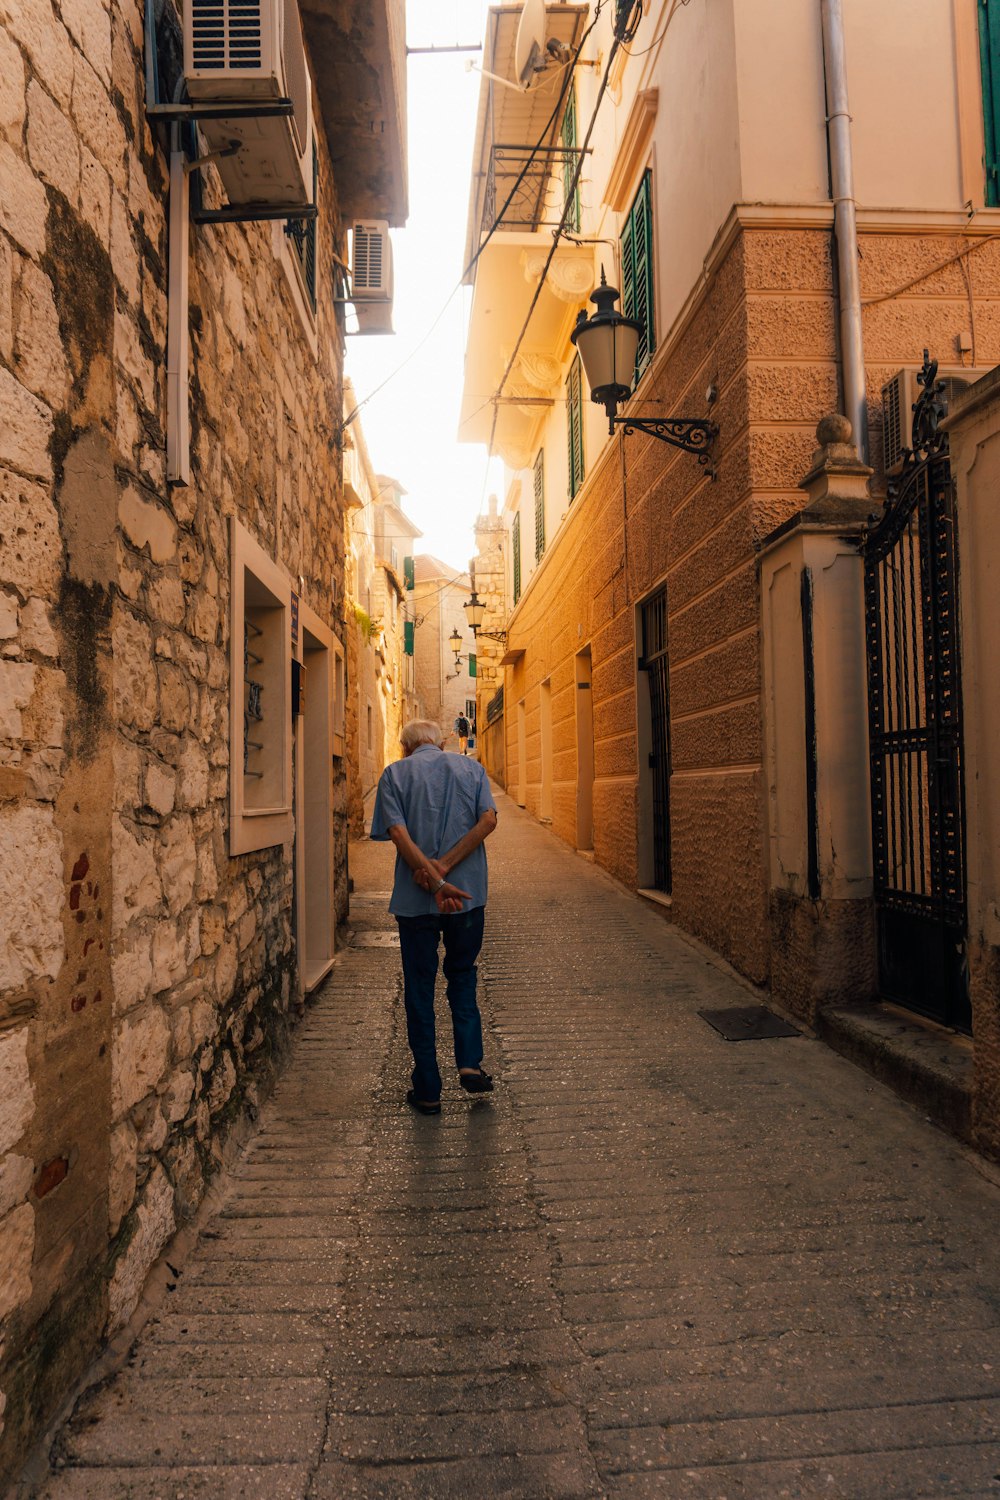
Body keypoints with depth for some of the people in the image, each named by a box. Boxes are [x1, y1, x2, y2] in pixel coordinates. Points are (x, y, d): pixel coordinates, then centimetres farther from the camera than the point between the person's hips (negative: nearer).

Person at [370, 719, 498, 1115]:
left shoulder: (394, 774, 2)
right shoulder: (471, 769, 8)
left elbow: (398, 832, -12)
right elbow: (488, 819, -7)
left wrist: (435, 880, -19)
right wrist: (444, 867, -13)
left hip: (415, 899, -2)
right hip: (468, 893, 2)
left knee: (419, 989, 8)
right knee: (462, 975, 21)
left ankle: (428, 1090, 15)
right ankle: (469, 1062, 9)